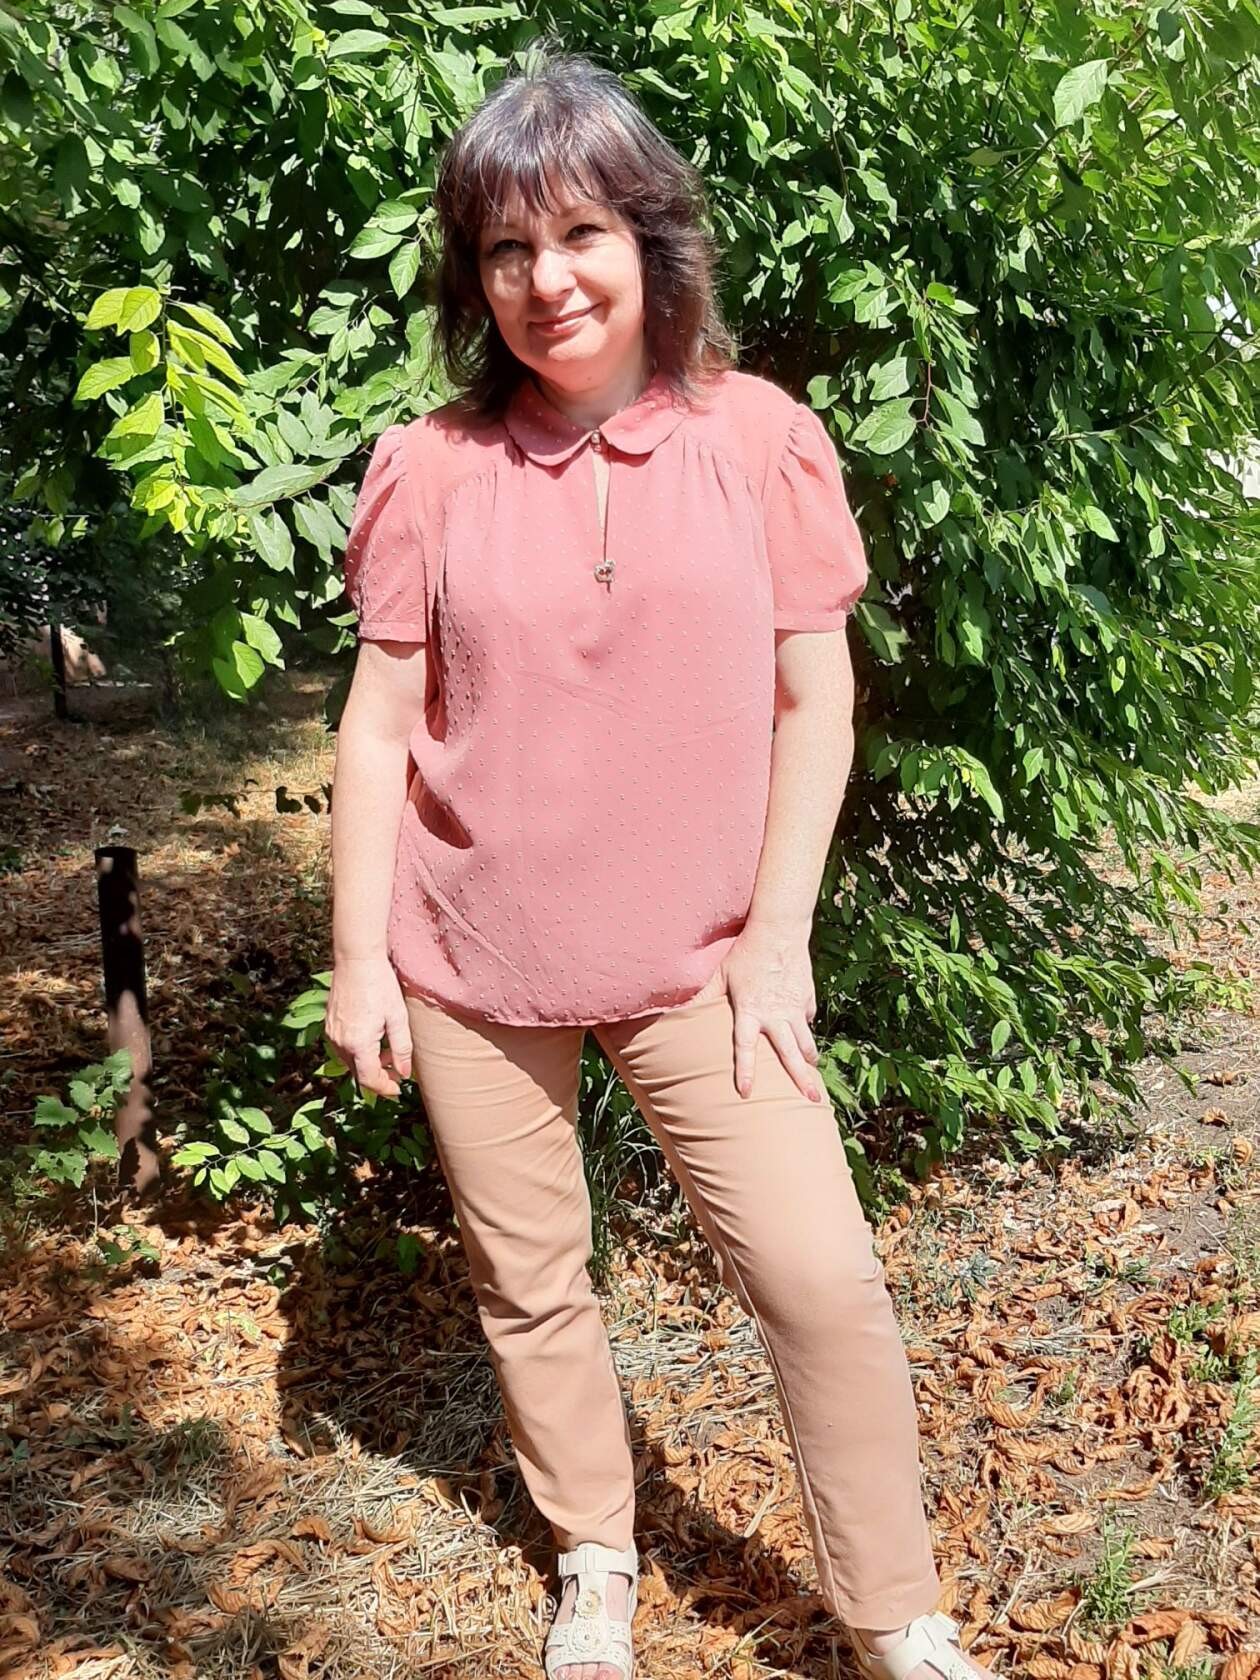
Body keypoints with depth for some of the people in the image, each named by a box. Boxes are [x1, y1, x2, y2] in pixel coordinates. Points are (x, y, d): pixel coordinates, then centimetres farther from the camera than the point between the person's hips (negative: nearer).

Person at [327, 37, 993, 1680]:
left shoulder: (762, 439, -5)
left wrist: (778, 937, -5)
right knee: (528, 1281, 13)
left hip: (697, 963, 0)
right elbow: (380, 725, 0)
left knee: (822, 1280, -3)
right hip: (470, 964, 1)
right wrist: (359, 962, 0)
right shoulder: (431, 466, -5)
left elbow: (813, 701, -1)